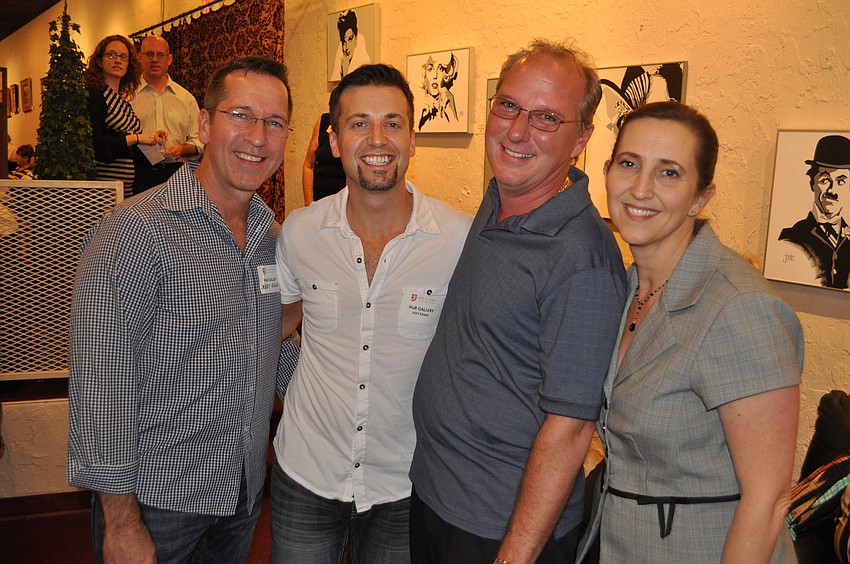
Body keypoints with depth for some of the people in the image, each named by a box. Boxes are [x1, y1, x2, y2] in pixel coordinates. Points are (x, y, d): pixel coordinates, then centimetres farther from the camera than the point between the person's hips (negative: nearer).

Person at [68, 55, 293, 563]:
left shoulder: (274, 233, 3)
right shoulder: (137, 231, -19)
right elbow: (101, 384, -20)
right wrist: (121, 523, -18)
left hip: (246, 491, 6)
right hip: (156, 498, -6)